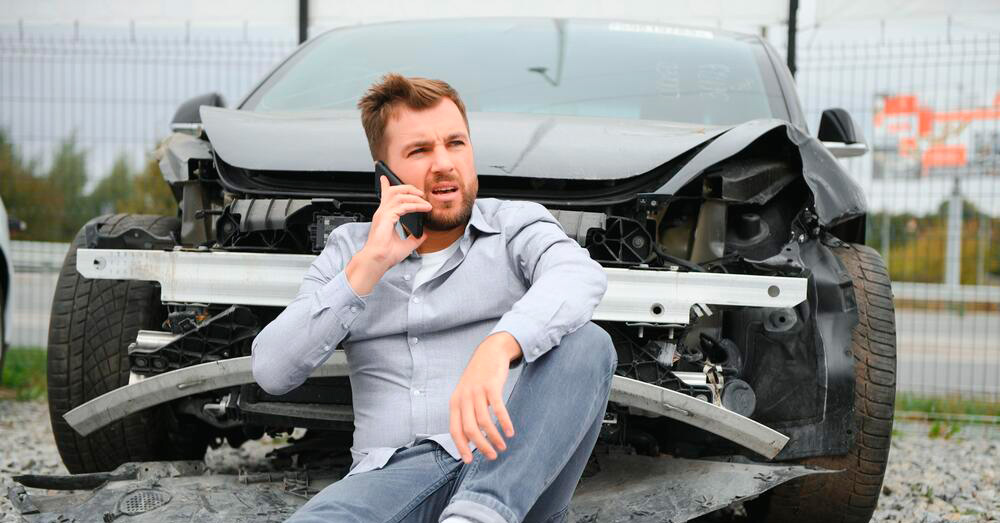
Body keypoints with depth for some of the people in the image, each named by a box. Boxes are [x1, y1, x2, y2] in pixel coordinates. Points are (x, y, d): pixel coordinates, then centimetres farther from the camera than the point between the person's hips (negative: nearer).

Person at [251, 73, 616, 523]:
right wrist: (369, 265, -3)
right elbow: (272, 372, 6)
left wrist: (497, 349, -35)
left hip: (509, 470, 1)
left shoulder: (516, 225, 12)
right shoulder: (349, 249, 18)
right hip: (393, 473, 0)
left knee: (586, 342, -28)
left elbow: (580, 276, -14)